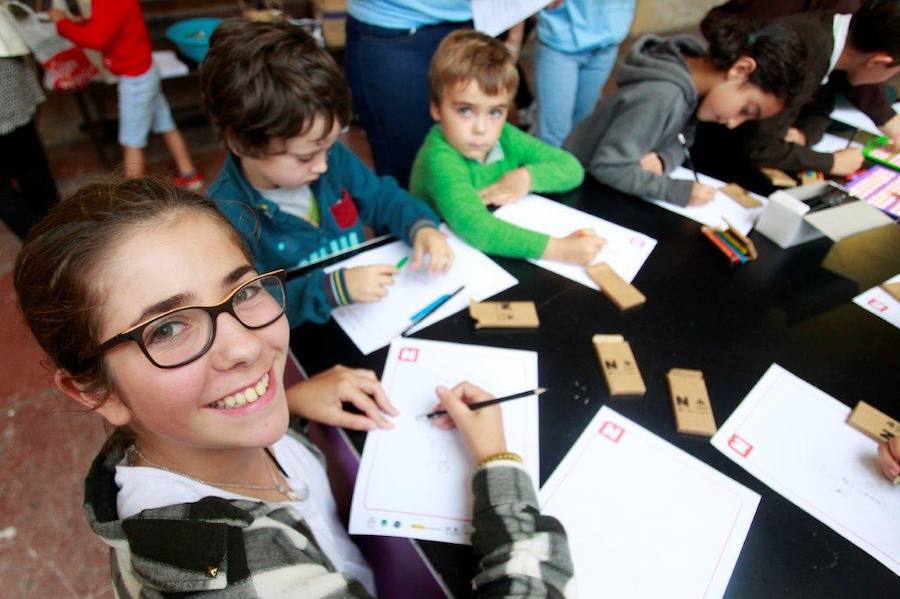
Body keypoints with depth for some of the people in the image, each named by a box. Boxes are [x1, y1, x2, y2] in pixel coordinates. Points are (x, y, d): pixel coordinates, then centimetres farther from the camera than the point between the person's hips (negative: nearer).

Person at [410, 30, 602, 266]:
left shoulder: (505, 137, -3)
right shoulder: (439, 159, -22)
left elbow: (572, 169, 1)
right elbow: (475, 228, -35)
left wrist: (527, 176, -16)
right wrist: (556, 248, -37)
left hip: (503, 256, 7)